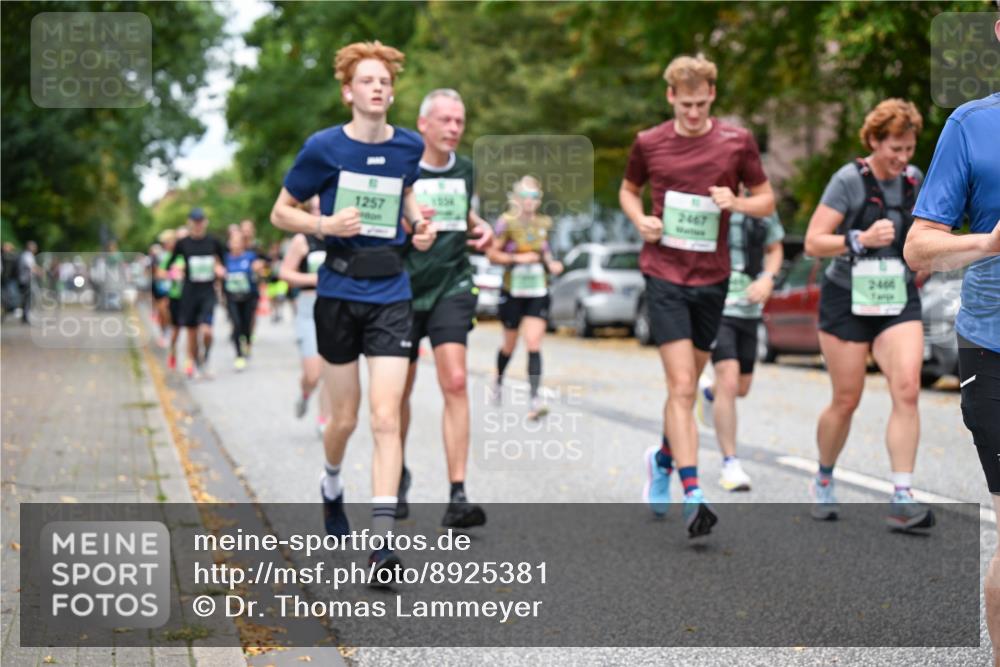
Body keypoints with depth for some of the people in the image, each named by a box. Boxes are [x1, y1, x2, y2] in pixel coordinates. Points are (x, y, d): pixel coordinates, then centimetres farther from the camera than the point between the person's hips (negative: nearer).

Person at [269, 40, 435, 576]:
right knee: (345, 418, 10)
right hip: (338, 293, -1)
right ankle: (332, 487, 44)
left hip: (391, 295, 1)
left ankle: (382, 541, -13)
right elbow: (281, 212, 1)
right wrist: (324, 225, -18)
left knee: (386, 416, -11)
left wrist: (418, 224, 5)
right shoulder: (324, 147, -7)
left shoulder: (408, 146, 2)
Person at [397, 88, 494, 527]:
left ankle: (457, 496, -16)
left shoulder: (464, 169, 8)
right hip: (405, 289, -2)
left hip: (452, 287, 2)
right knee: (400, 392, 9)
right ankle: (398, 476, 35)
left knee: (455, 383, -14)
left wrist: (483, 228, 5)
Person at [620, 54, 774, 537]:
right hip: (664, 274, -2)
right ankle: (692, 496, -18)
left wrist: (737, 202, -13)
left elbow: (767, 201, 8)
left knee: (687, 388, 14)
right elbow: (628, 189, 18)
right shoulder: (648, 143, 2)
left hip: (712, 278, 2)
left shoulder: (737, 142, 1)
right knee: (681, 386, -14)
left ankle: (663, 459, 41)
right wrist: (640, 219, -2)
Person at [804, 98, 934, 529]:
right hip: (848, 300, -4)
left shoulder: (913, 180, 5)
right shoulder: (849, 180, -12)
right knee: (846, 401, 4)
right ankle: (824, 481, 30)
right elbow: (813, 242, -16)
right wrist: (860, 239, -29)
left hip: (899, 302, 4)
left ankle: (902, 499, -15)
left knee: (907, 389, -15)